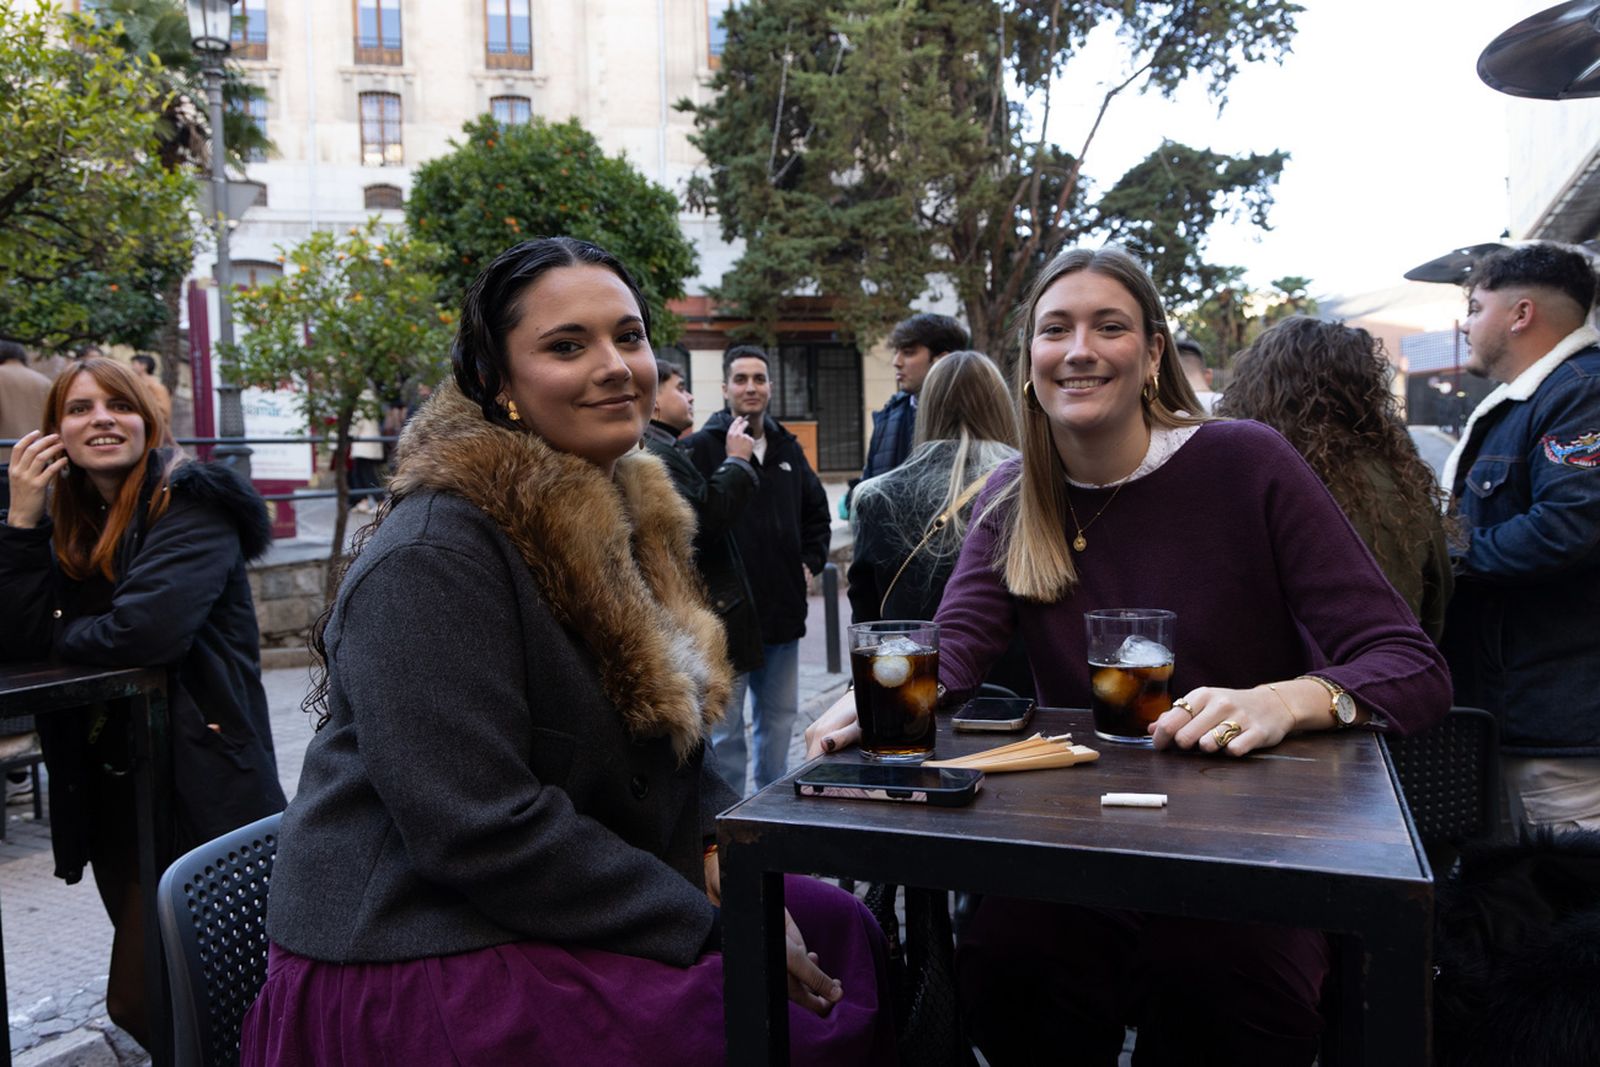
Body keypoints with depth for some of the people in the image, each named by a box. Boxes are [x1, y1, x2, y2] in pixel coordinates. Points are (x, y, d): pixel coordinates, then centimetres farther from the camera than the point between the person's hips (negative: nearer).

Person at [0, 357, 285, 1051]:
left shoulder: (191, 504, -11)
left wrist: (59, 638, -5)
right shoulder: (64, 521, 10)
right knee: (147, 975, 17)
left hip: (197, 787, -7)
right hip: (105, 789, 7)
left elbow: (147, 629, -25)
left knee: (140, 1002, -6)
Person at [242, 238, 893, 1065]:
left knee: (842, 932, 7)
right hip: (423, 959, -8)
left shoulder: (626, 513, 6)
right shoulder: (432, 559, -21)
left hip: (575, 905, 8)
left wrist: (724, 846, -5)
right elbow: (481, 831, -25)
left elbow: (666, 736, 13)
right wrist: (709, 931, -20)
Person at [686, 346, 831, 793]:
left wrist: (810, 563, 11)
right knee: (725, 726, 3)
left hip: (783, 609, 6)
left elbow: (817, 513, 22)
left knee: (779, 716, 17)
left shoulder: (788, 449, 12)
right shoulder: (701, 448, -7)